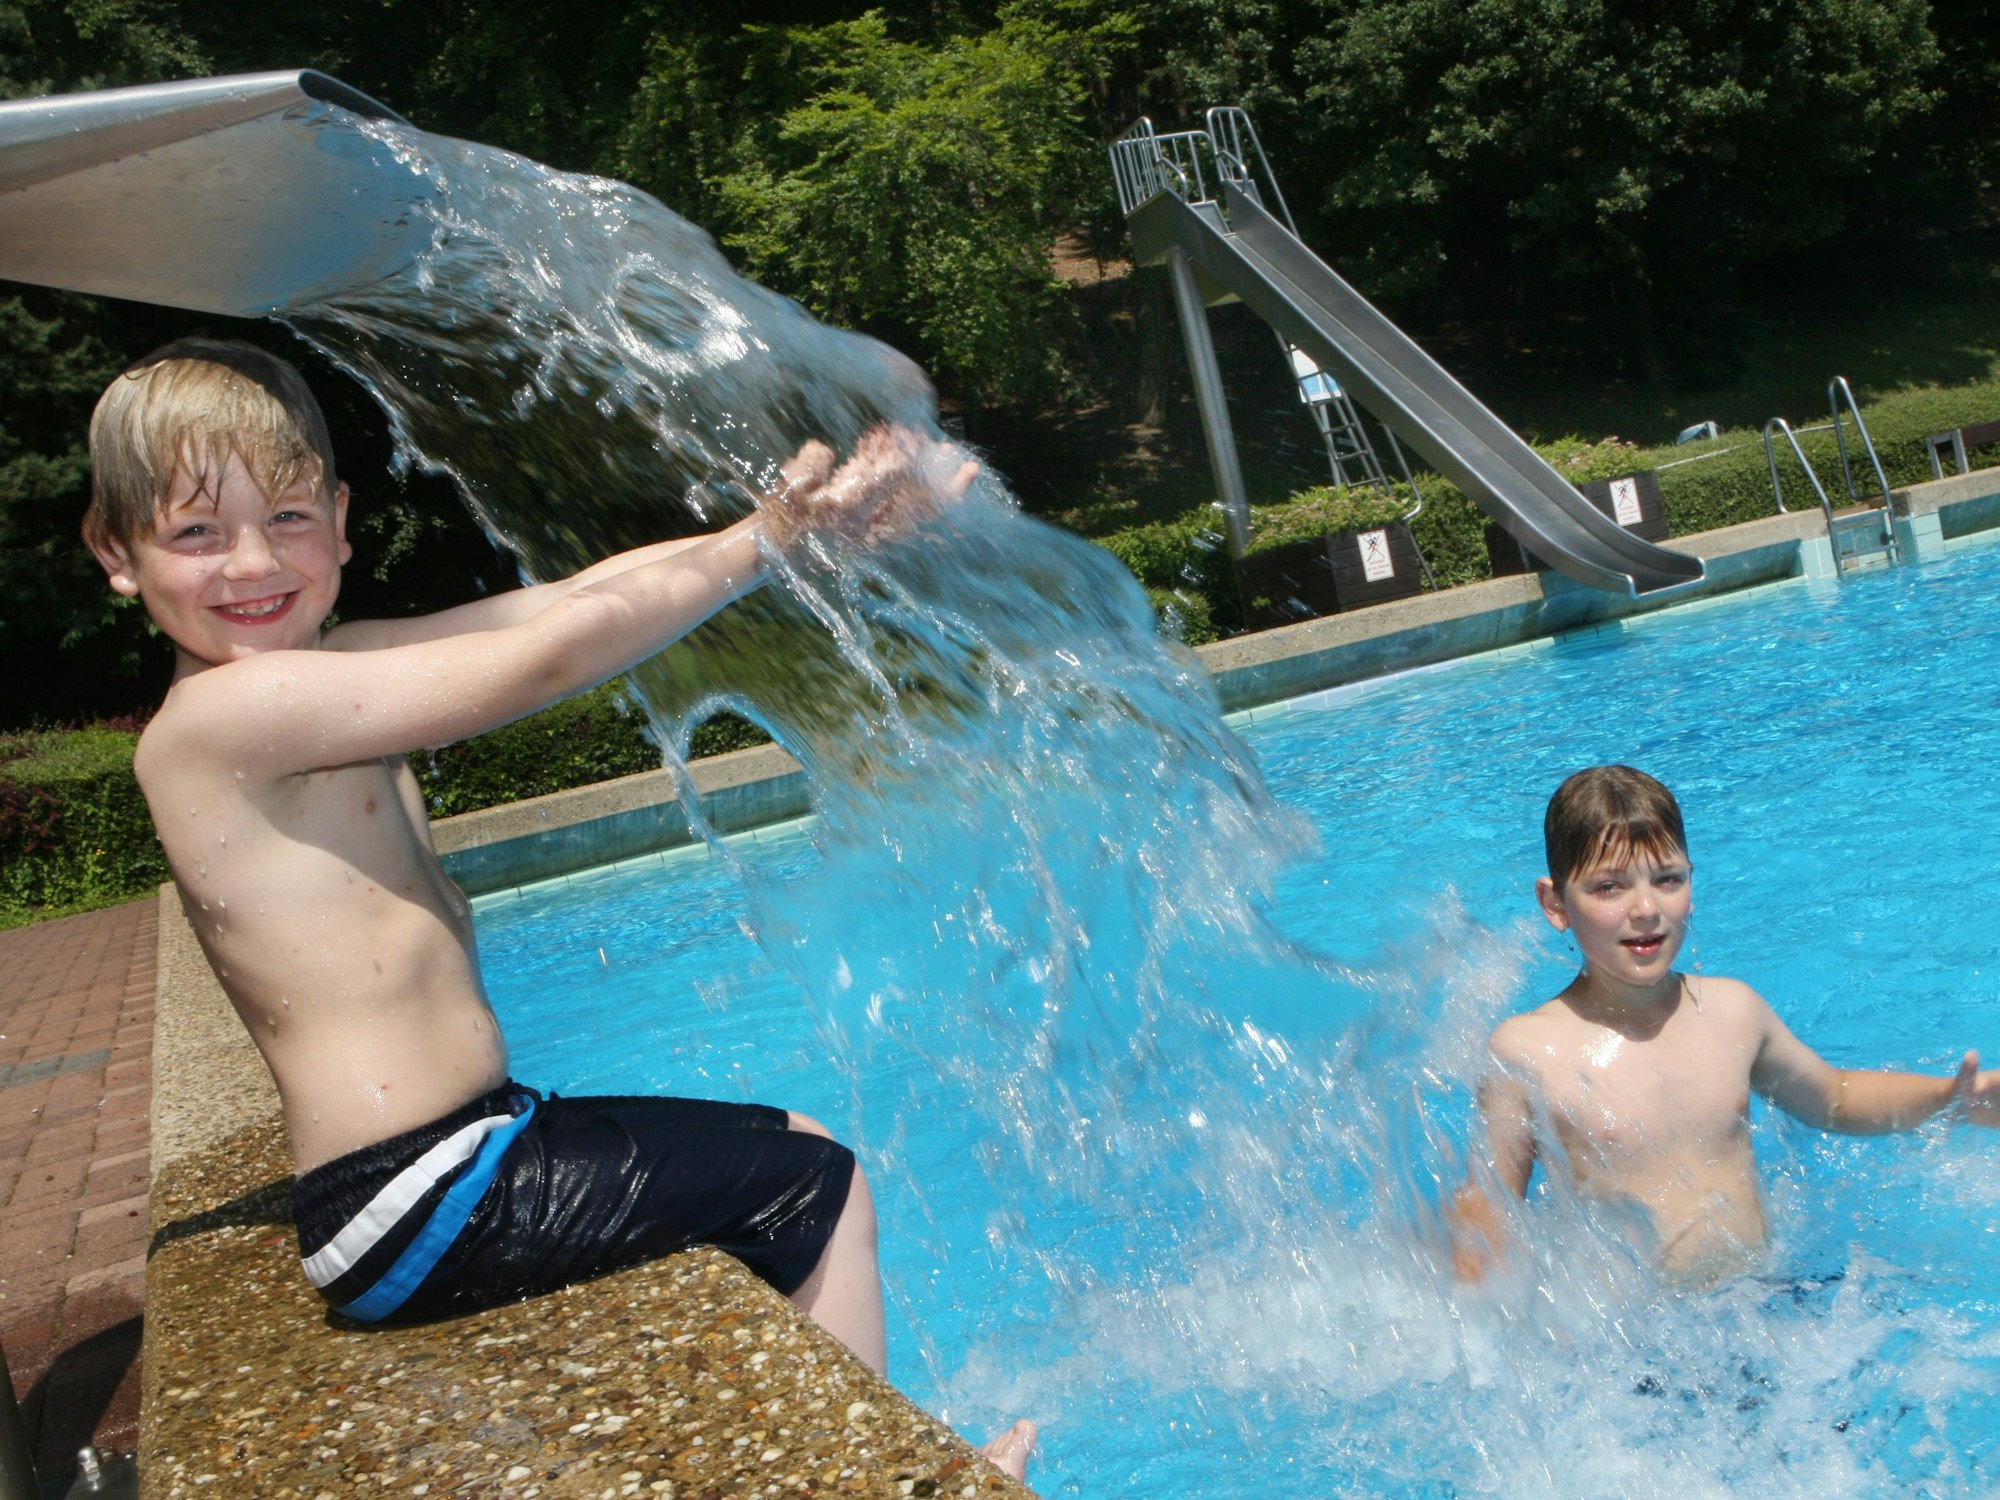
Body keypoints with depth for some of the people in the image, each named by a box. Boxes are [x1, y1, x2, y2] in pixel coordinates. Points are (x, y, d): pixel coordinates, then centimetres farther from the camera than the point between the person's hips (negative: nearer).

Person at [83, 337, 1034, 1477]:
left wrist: (804, 518, -8)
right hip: (420, 1208, -10)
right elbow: (546, 657, -22)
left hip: (460, 1149, 10)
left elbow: (576, 594, -1)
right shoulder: (224, 711, -20)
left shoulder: (322, 670, 7)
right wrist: (771, 538, -13)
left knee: (795, 1145, 23)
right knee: (816, 1184, 1)